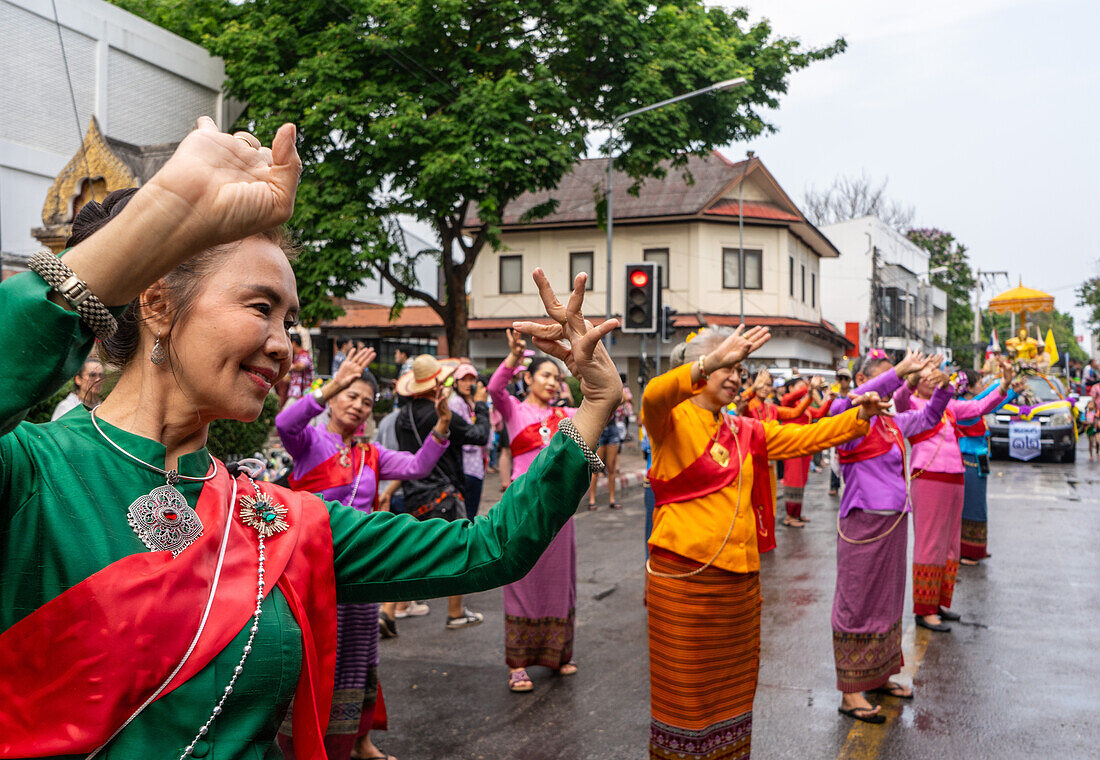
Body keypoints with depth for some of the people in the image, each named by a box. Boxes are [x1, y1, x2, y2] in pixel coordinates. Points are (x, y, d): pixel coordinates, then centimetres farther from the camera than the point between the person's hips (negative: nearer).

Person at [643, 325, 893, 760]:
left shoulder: (744, 432, 16)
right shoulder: (672, 420, -5)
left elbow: (803, 438, 17)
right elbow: (653, 397, -28)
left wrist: (858, 417, 5)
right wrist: (713, 362, -41)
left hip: (740, 576, 7)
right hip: (684, 575, -6)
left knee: (733, 686, 15)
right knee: (684, 688, 2)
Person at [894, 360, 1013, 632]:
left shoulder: (948, 405, 18)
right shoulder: (912, 403, -2)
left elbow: (979, 407, 20)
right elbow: (899, 400, -25)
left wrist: (1003, 386, 5)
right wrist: (911, 379, -45)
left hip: (955, 480, 7)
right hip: (928, 478, -7)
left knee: (950, 543, 12)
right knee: (929, 544, -5)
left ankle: (940, 602, 23)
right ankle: (924, 610, 1)